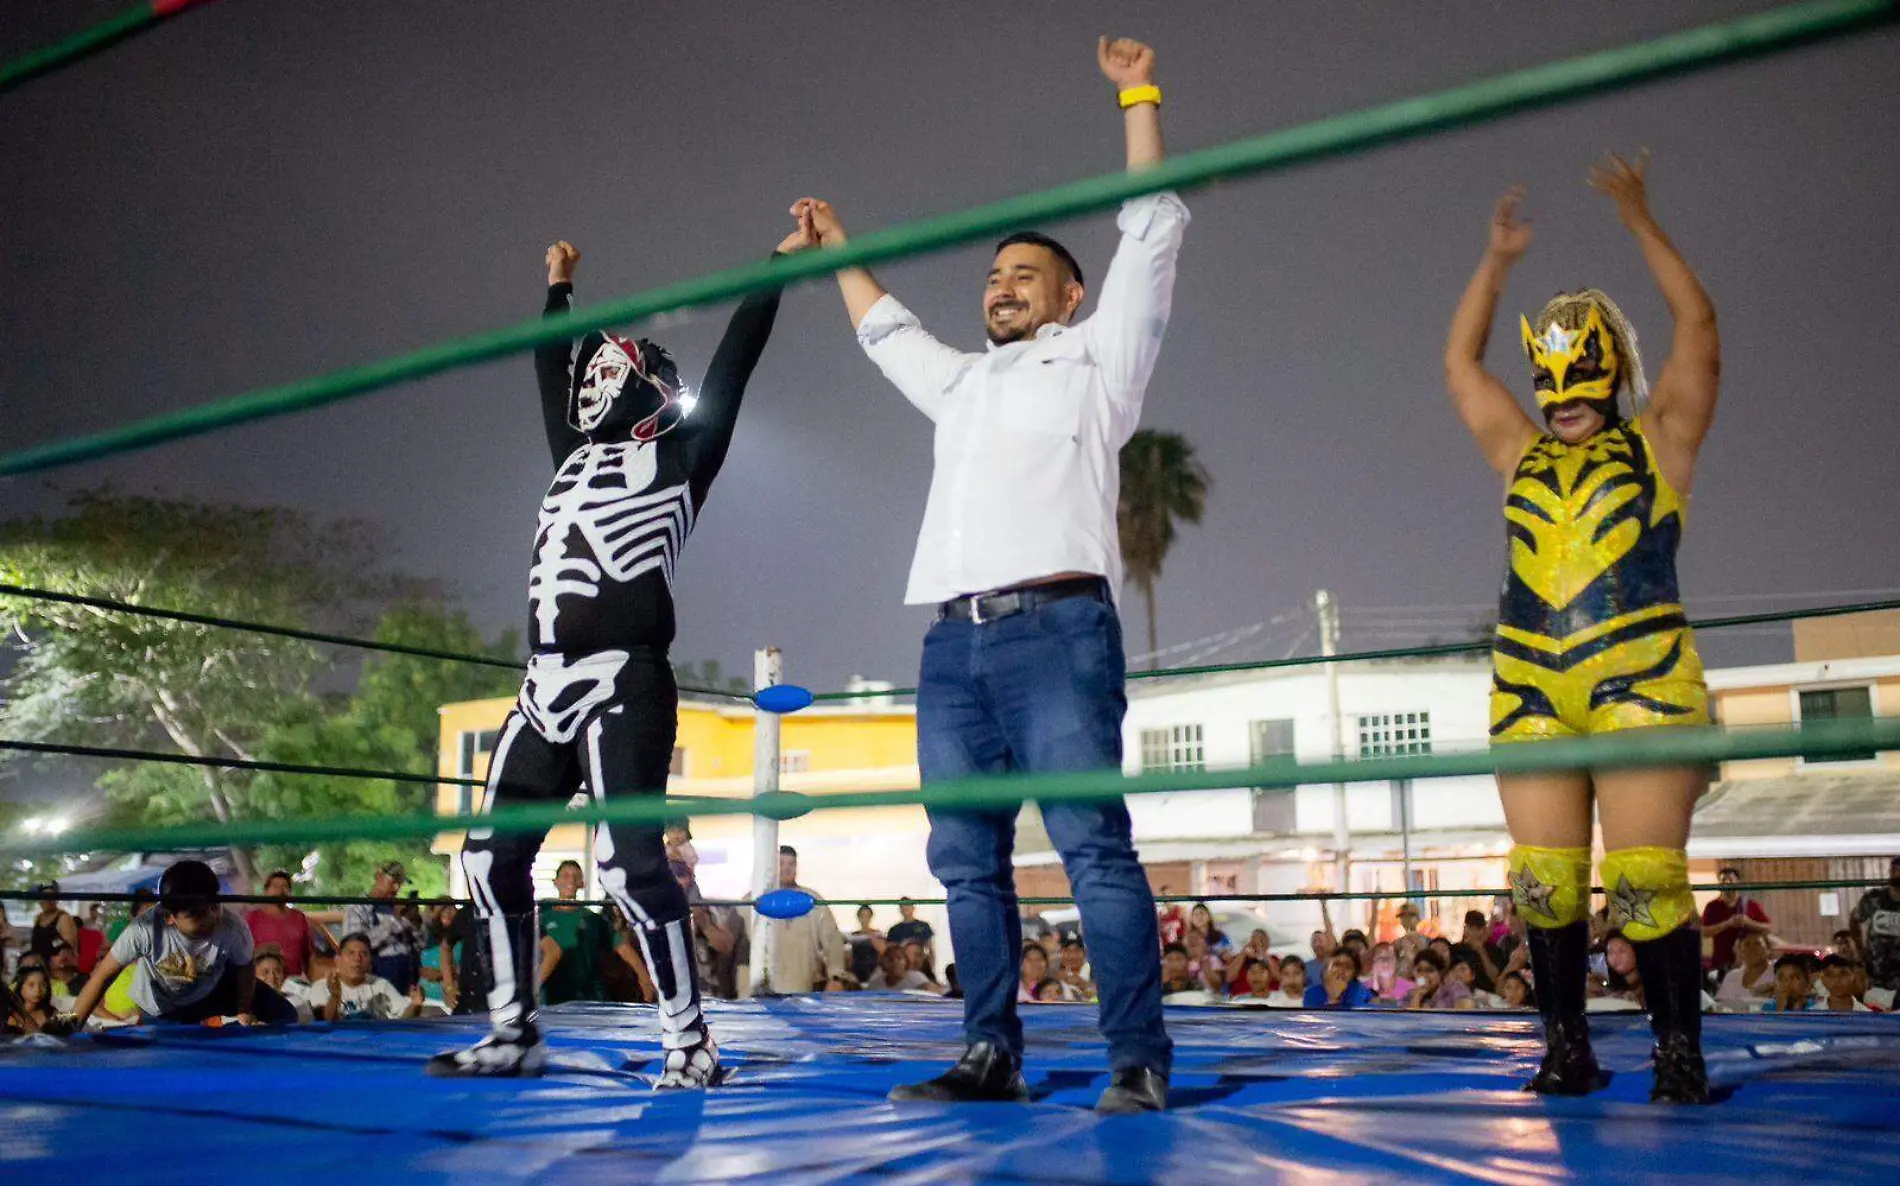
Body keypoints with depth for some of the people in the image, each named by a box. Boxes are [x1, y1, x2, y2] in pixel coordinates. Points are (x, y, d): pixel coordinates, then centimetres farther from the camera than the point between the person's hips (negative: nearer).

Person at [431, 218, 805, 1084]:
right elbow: (550, 369, 35)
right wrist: (560, 287, 46)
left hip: (623, 685, -8)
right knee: (492, 856, 9)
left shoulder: (678, 457, 5)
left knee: (628, 863, -15)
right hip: (546, 687, 8)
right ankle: (512, 1034, 22)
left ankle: (690, 1042, -4)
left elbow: (732, 364, 2)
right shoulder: (574, 455, 21)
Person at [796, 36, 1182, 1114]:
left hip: (1055, 627, -6)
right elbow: (886, 330, 46)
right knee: (967, 860, 2)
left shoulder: (1095, 359, 15)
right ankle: (993, 1056, 6)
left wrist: (1140, 95, 12)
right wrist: (839, 248, 52)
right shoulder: (961, 381, 31)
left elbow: (1151, 233, 10)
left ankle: (1139, 1062, -10)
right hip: (954, 642, 6)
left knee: (1094, 845, -13)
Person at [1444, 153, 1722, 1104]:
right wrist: (1497, 260, 23)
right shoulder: (1522, 456, 20)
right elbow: (1460, 362, 26)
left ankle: (1678, 1054, 2)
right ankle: (1566, 1051, 9)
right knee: (1544, 882, 2)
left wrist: (1641, 225, 7)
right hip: (1530, 690, 4)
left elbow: (1698, 330, 6)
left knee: (1645, 878, -7)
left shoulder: (1658, 443, 12)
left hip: (1642, 679, -4)